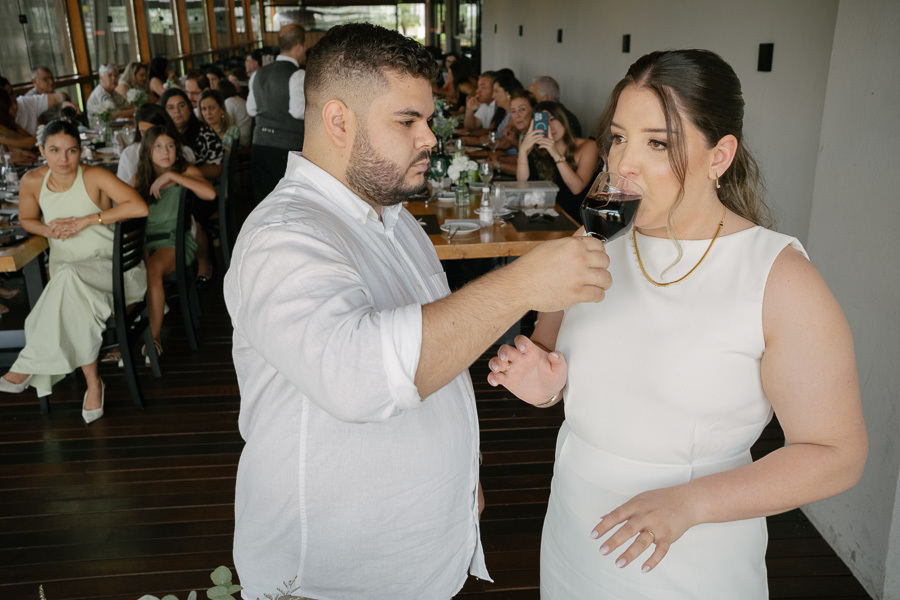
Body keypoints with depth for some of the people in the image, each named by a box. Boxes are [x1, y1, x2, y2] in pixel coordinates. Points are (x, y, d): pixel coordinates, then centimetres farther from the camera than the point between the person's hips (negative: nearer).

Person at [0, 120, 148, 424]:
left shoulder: (94, 176, -12)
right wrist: (49, 230, -6)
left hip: (108, 265, -4)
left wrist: (86, 220, -22)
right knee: (73, 303, -29)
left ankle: (29, 365, -19)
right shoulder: (32, 181, 0)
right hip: (65, 271, 4)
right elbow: (26, 219, 19)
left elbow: (139, 207, -24)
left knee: (70, 277, -34)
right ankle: (93, 382, -13)